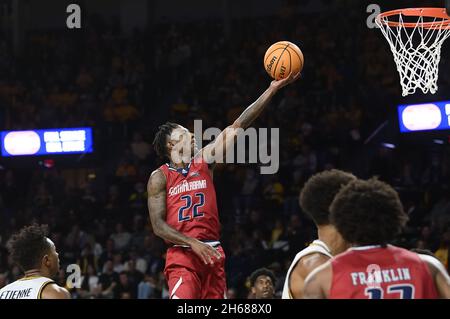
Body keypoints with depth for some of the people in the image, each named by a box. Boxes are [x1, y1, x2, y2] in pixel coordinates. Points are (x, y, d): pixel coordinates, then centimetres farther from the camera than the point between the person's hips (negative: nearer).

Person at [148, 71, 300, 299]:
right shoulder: (159, 178, -1)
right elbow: (158, 225, -6)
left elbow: (237, 127, 4)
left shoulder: (203, 161, 10)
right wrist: (193, 244, -20)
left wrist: (273, 88, -2)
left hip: (212, 253, 5)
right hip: (182, 255, -5)